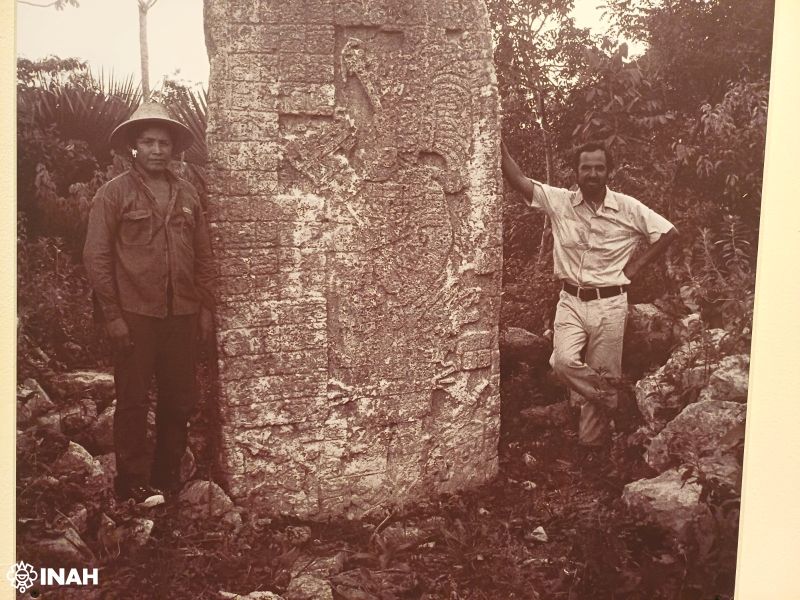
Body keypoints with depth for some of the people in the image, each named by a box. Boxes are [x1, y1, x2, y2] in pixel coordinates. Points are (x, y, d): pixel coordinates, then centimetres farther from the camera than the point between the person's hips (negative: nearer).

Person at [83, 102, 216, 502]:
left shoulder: (186, 194, 11)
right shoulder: (114, 193, -1)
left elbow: (204, 256, 14)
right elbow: (96, 256, -4)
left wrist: (205, 307, 8)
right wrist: (112, 315, -9)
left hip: (182, 315, 4)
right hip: (134, 315, -4)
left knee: (180, 400, 9)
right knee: (133, 401, 4)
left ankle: (167, 477, 25)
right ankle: (133, 483, 17)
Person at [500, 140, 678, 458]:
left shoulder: (628, 208, -4)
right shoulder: (559, 201, -1)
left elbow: (669, 232, 4)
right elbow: (518, 180, -7)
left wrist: (636, 265, 0)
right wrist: (499, 144, -17)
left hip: (609, 304, -1)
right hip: (571, 300, 1)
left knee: (604, 376, 4)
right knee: (564, 361, -20)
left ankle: (591, 444, 21)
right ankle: (607, 401, 9)